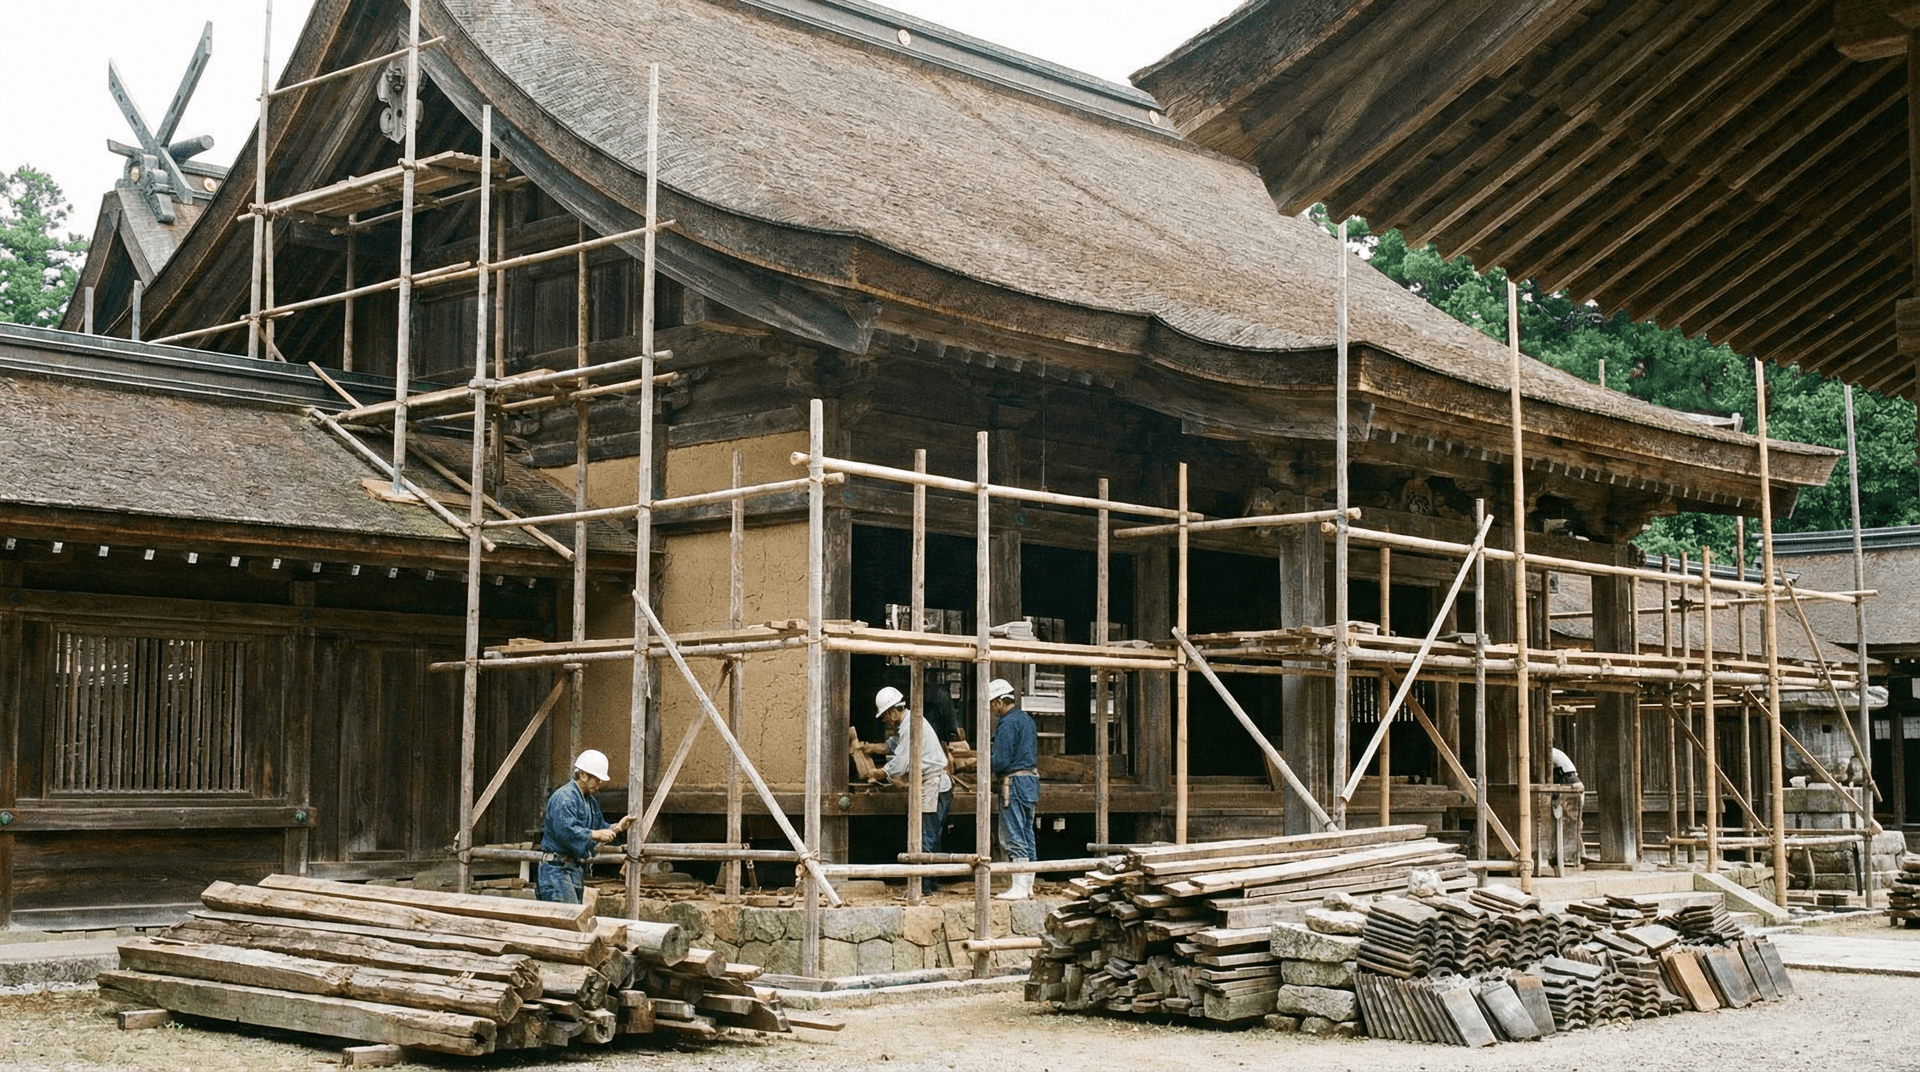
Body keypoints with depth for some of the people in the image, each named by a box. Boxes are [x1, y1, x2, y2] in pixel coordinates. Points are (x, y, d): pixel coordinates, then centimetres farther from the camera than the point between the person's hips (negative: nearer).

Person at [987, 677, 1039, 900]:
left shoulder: (1007, 724, -14)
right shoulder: (1027, 719, 15)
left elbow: (1001, 761, -19)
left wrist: (988, 768, 1)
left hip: (1014, 782, -9)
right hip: (1031, 779, 9)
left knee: (1014, 837, -7)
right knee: (1027, 835, 12)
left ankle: (1019, 888, -8)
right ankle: (1028, 885, 15)